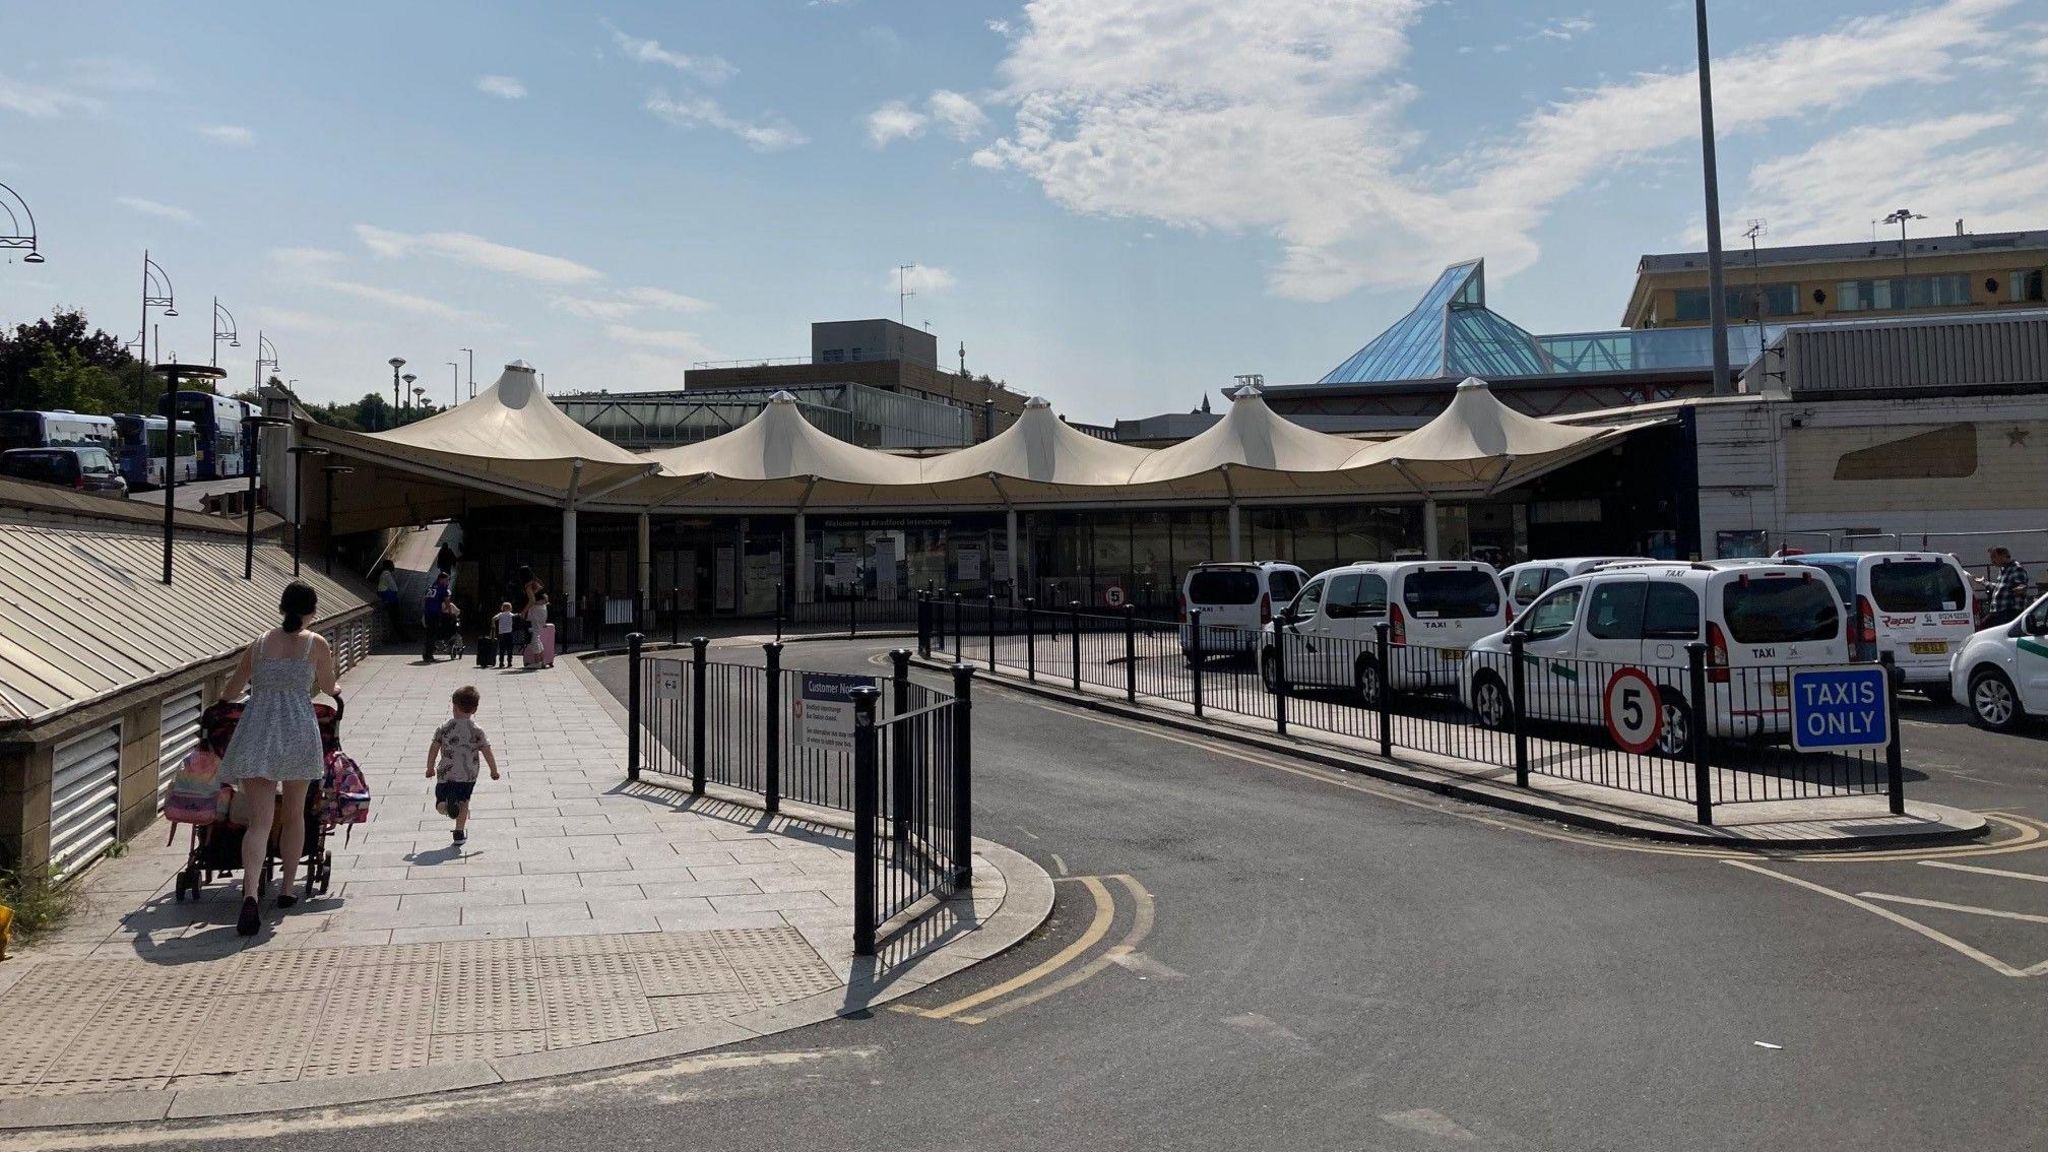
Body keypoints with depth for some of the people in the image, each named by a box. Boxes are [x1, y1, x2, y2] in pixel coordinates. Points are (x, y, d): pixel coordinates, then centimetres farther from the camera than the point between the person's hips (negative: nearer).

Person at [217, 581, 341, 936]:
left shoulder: (260, 643, 10)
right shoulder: (317, 644, 3)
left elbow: (231, 689, 21)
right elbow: (328, 687, 15)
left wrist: (221, 698, 45)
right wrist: (334, 690, 40)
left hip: (257, 732, 1)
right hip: (298, 730, -1)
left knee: (259, 820, -4)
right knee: (294, 814, 17)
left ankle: (250, 895, -23)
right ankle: (286, 889, 25)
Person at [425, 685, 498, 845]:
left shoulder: (444, 727, -4)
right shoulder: (476, 730, -6)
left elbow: (433, 749, -1)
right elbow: (487, 753, -6)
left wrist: (430, 768, 13)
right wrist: (494, 771, 7)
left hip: (445, 773, 0)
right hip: (468, 774, 0)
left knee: (440, 804, 9)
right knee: (463, 801, 18)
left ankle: (448, 804, -26)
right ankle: (460, 833, 13)